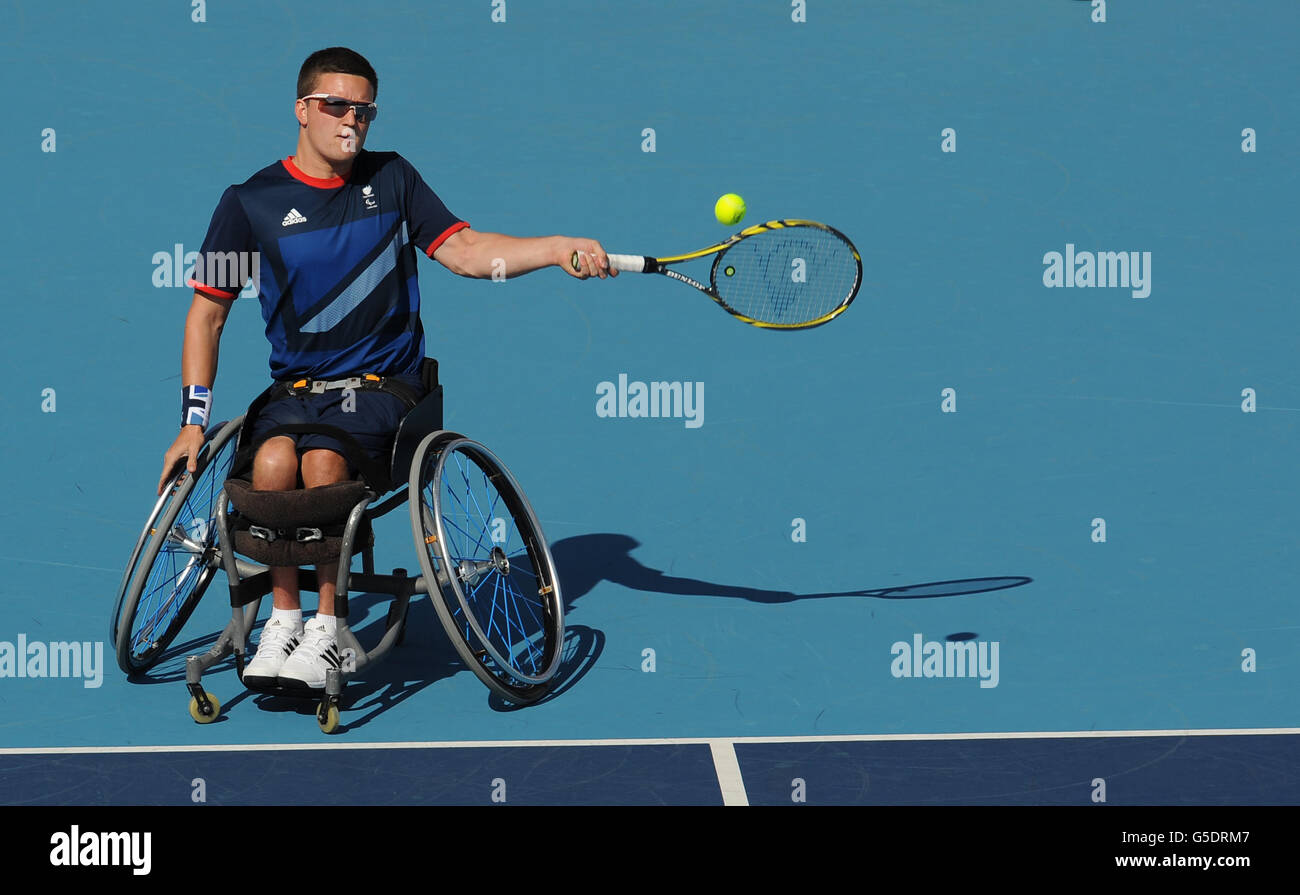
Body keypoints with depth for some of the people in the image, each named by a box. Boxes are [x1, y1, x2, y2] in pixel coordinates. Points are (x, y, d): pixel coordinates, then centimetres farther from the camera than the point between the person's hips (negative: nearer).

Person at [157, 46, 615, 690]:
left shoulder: (391, 179, 8)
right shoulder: (251, 202, 4)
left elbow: (466, 252, 1)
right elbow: (207, 313, 7)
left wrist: (560, 248, -15)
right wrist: (194, 419, -1)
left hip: (383, 383, -1)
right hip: (295, 387, 1)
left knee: (323, 459, -31)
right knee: (274, 458, -32)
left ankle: (327, 625, -17)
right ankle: (283, 618, -14)